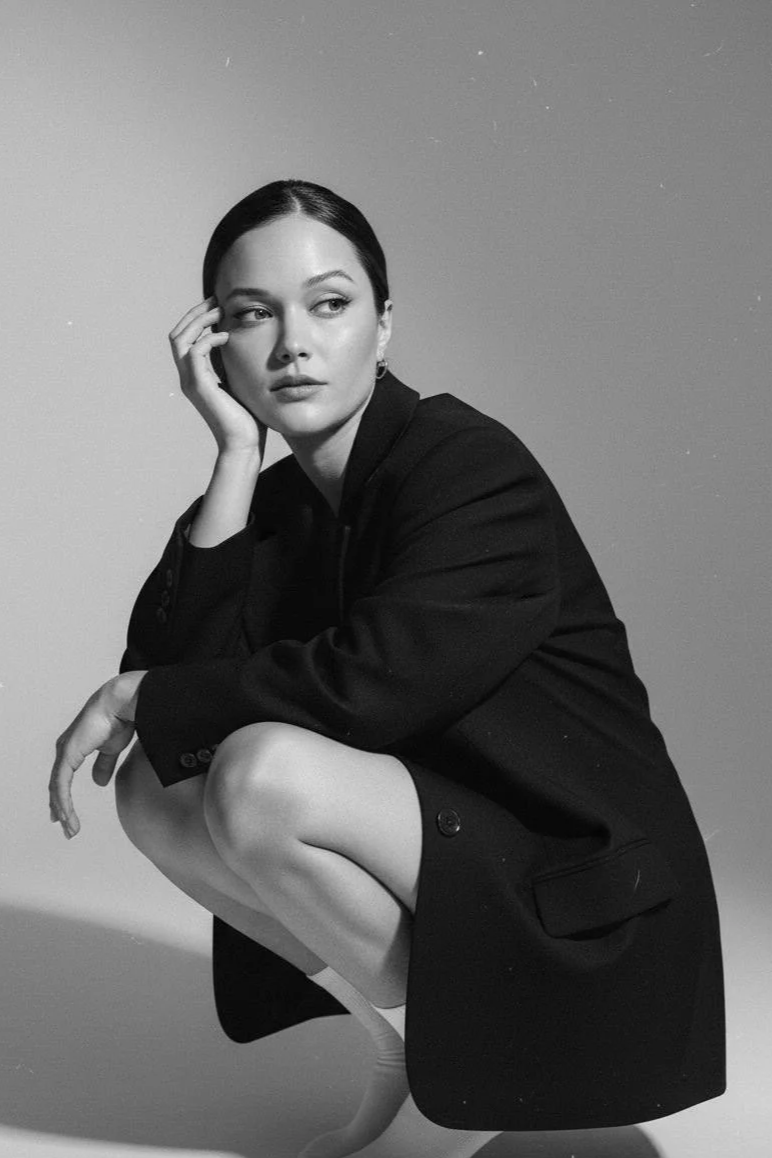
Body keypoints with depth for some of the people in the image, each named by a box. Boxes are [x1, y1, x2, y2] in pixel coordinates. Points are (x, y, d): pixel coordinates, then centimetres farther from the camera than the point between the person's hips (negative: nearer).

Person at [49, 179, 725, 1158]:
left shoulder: (473, 469, -17)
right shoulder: (278, 498, 5)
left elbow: (366, 683, -29)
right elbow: (173, 658, -9)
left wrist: (139, 699, -15)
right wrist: (235, 452, -13)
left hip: (582, 900, -7)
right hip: (435, 847, 7)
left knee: (261, 773, -27)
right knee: (154, 787, -6)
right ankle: (403, 1048, 4)